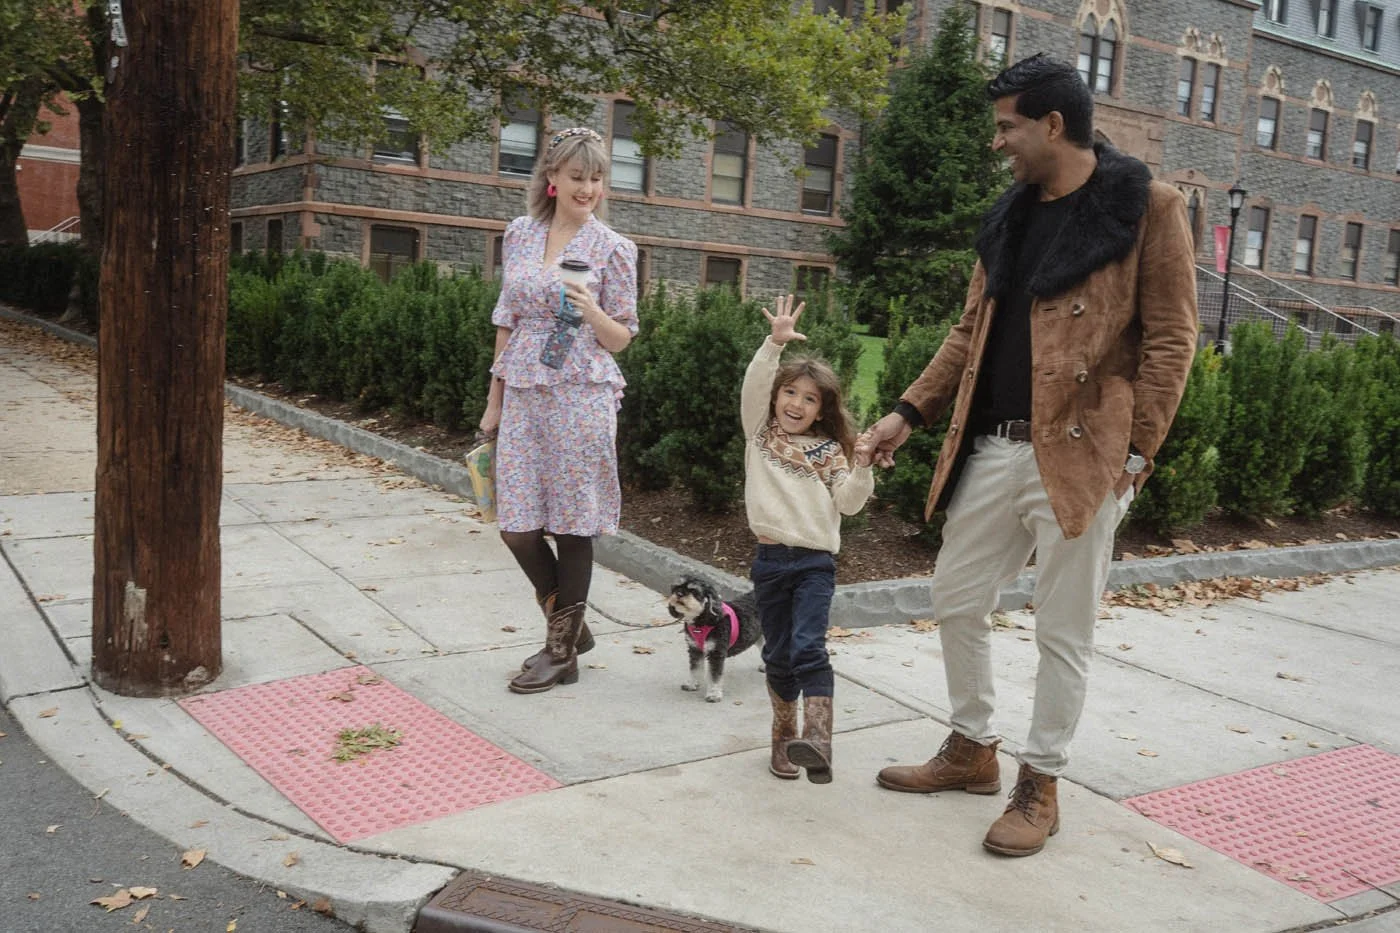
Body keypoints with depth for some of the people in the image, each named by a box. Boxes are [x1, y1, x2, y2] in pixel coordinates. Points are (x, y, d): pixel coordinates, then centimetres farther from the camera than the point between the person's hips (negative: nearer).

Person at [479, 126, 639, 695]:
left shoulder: (613, 248, -2)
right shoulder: (519, 235, 9)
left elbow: (622, 338, 1)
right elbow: (507, 322, 14)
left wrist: (590, 312, -20)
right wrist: (494, 401, 13)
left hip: (581, 397, -4)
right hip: (523, 396, 4)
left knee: (572, 522, 2)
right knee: (516, 524, 3)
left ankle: (562, 652, 17)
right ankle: (569, 624, 26)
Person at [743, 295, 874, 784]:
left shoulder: (829, 450, 8)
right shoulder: (759, 433, 8)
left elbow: (848, 503, 0)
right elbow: (753, 386, -8)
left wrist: (863, 469, -16)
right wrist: (775, 343, -20)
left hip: (815, 561, -1)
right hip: (771, 558, 2)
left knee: (808, 647, -18)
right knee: (778, 656, 9)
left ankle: (817, 740, -28)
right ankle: (784, 736, 24)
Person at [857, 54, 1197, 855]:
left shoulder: (1148, 207, -5)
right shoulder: (1010, 217, 14)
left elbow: (1170, 340, -8)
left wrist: (1136, 452, -14)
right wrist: (911, 413, 10)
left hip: (1078, 455, -7)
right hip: (991, 450, 7)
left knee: (1064, 633, 4)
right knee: (957, 601, 13)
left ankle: (1040, 786, 20)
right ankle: (973, 750, 32)